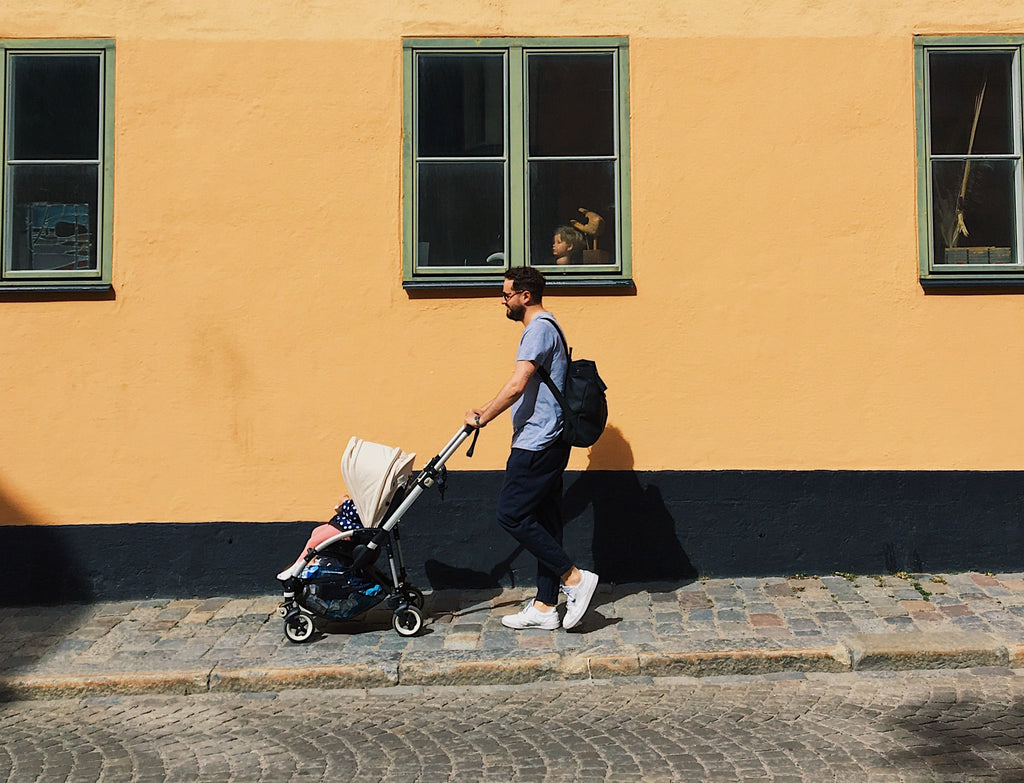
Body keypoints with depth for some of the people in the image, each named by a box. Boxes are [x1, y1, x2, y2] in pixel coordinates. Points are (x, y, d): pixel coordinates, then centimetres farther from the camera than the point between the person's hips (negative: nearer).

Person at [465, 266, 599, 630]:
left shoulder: (539, 329, -13)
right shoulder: (545, 327, 20)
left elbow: (517, 386, -22)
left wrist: (482, 418, -13)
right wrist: (485, 410, 26)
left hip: (537, 442, -11)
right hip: (547, 442, 11)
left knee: (512, 513, -8)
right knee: (545, 521, 10)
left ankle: (574, 578, -5)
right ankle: (544, 606, 15)